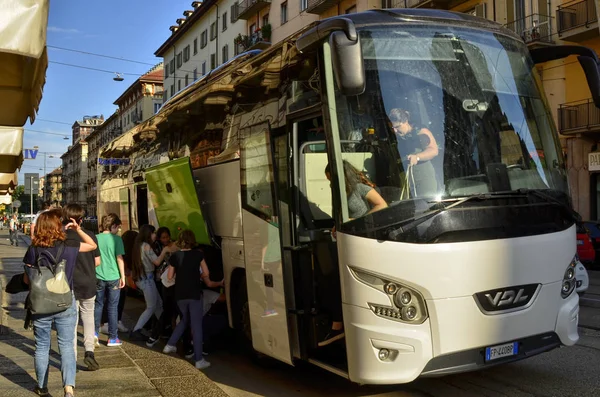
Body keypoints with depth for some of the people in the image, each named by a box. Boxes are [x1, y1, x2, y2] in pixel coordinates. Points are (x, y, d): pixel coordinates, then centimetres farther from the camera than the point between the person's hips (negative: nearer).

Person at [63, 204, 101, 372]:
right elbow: (97, 261, -1)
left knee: (71, 321, 9)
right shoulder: (90, 235, -5)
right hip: (89, 284, 1)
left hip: (70, 285, -1)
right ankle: (89, 351, 0)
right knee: (88, 317, 15)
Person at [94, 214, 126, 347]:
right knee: (112, 307, 5)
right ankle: (113, 338, 10)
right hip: (113, 277, -3)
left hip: (98, 277, 3)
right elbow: (119, 259, -9)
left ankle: (95, 332, 12)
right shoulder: (116, 239, -8)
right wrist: (123, 276, -2)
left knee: (98, 305, 17)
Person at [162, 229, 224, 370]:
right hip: (195, 294, -3)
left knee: (185, 320, 27)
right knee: (196, 326, 0)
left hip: (180, 295, 3)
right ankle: (199, 360, 0)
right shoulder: (198, 254, -4)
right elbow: (206, 274, 1)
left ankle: (170, 345, 30)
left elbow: (169, 277, 3)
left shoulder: (175, 256, -1)